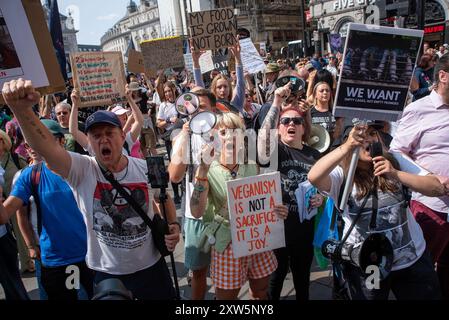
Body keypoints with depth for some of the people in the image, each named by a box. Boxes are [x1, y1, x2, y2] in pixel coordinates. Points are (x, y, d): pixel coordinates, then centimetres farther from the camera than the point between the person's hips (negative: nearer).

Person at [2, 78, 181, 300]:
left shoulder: (146, 168, -7)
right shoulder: (82, 170, -14)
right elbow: (46, 147, -33)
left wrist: (172, 224, -6)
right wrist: (21, 109, -48)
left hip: (151, 266, 2)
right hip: (107, 274, -1)